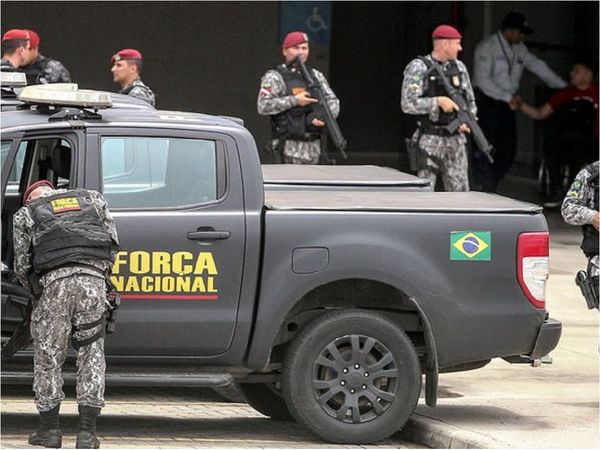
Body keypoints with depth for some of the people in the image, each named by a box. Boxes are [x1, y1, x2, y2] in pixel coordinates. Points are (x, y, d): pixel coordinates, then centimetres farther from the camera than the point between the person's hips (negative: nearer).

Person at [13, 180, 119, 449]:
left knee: (48, 355, 11)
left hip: (56, 280, -2)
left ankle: (50, 428, 14)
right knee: (91, 352, 9)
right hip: (94, 277, 2)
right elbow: (113, 242, 19)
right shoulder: (92, 198, 26)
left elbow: (22, 266, 16)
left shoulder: (25, 214, 19)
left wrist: (36, 290, 32)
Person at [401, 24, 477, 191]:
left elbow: (470, 102, 16)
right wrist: (439, 102, -20)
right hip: (430, 140, -5)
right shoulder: (419, 68, -7)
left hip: (456, 139, 5)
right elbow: (408, 104, -15)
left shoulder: (459, 67, 11)